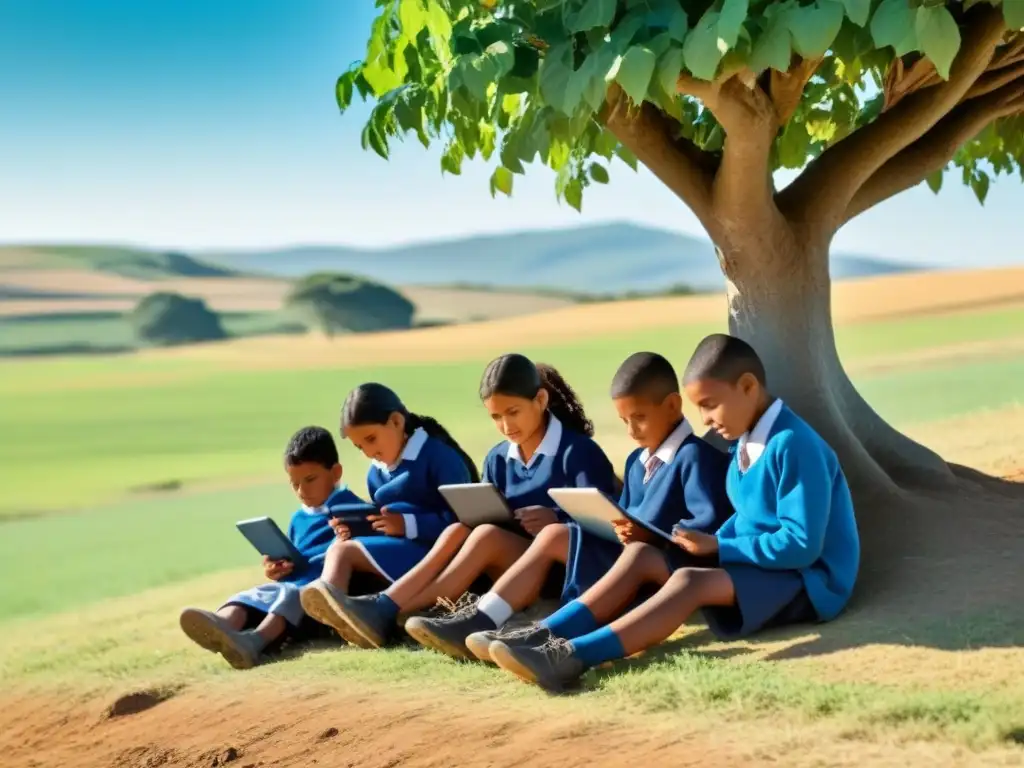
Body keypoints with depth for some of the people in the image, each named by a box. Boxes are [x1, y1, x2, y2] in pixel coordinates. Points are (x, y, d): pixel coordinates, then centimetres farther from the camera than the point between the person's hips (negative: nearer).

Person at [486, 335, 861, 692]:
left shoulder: (792, 445, -19)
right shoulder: (747, 444, 9)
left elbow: (801, 546, -24)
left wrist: (718, 547, -18)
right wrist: (714, 544, -2)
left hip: (808, 582, -9)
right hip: (758, 568, 9)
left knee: (689, 581, -32)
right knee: (641, 555, -5)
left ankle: (573, 657, -46)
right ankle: (547, 638, -21)